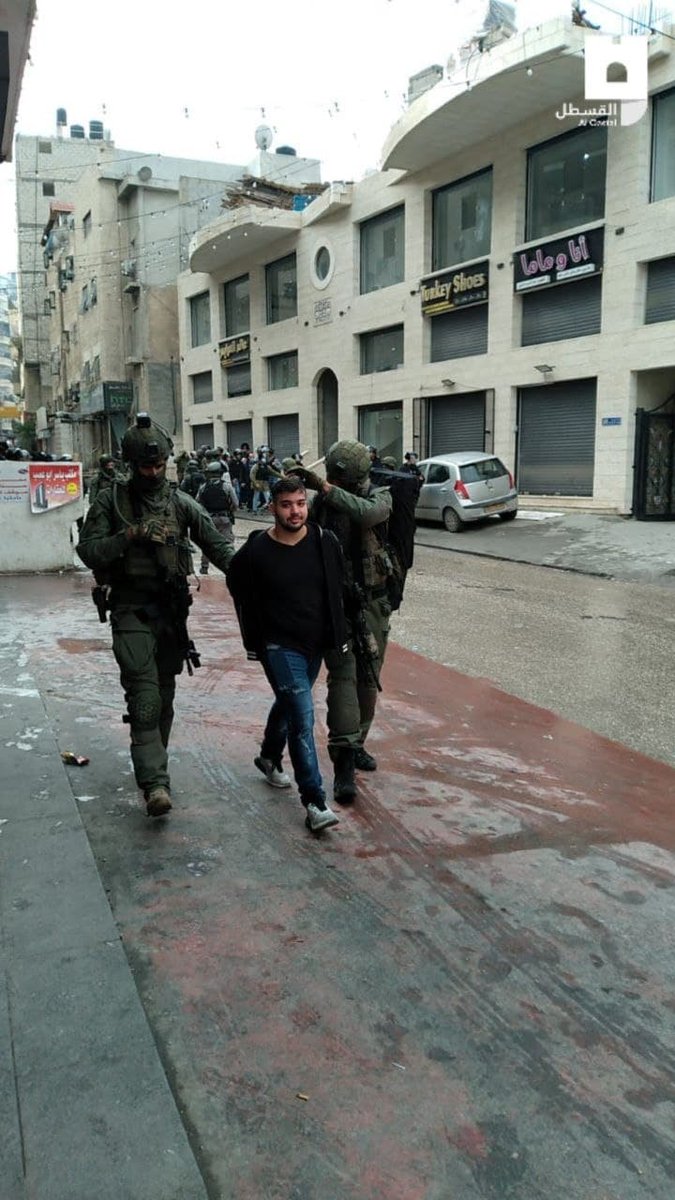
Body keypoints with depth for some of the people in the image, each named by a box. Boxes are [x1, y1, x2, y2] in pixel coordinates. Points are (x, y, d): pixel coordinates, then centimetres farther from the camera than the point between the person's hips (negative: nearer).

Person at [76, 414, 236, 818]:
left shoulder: (181, 503, 4)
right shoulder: (110, 501, -1)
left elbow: (217, 543, 1)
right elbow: (88, 551, -7)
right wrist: (130, 536, -20)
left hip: (172, 609, 3)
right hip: (131, 610, -3)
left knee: (165, 692, 13)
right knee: (144, 695, -14)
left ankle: (153, 763, 33)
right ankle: (155, 782, -18)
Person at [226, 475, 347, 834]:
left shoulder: (325, 542, -5)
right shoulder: (255, 551, -14)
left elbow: (339, 589, 8)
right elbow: (238, 587, 4)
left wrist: (338, 634, 5)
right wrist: (254, 640, 5)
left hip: (316, 643, 5)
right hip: (279, 646, -5)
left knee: (288, 703, 24)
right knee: (303, 715, -14)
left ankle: (270, 757, 51)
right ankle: (314, 802, -10)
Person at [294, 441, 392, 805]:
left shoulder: (379, 496, -6)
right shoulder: (322, 500, 0)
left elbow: (366, 513, -31)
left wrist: (323, 486, -35)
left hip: (371, 603, 1)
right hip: (335, 602, -1)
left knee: (367, 680, 10)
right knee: (342, 676, -11)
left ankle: (356, 744, 31)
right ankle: (344, 763, -12)